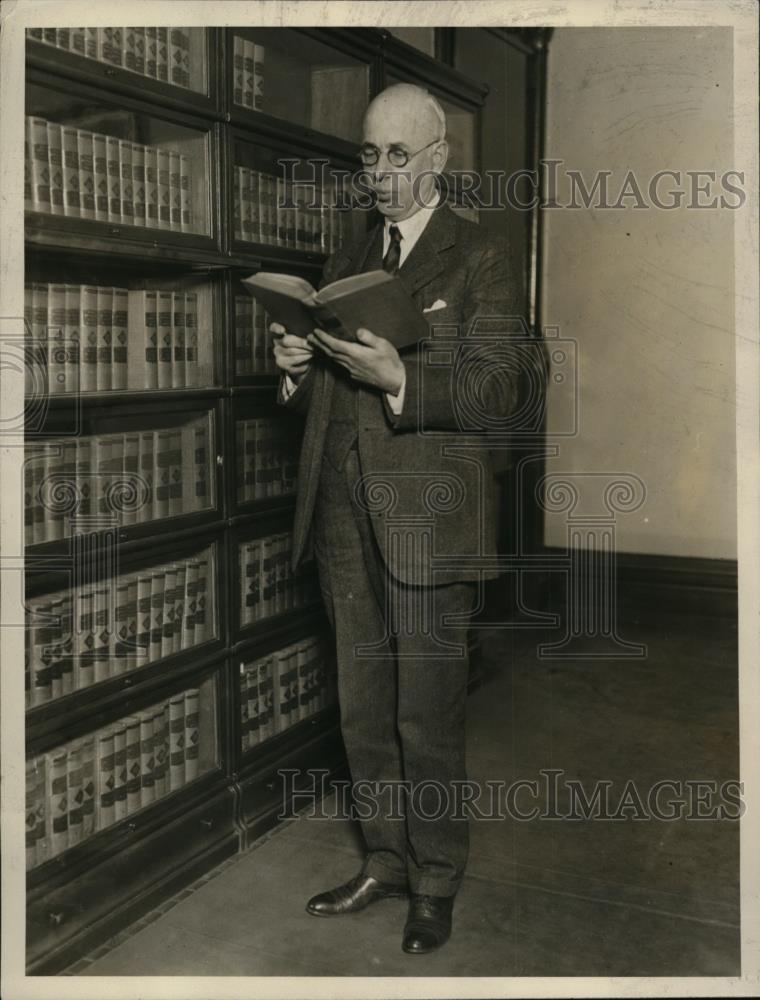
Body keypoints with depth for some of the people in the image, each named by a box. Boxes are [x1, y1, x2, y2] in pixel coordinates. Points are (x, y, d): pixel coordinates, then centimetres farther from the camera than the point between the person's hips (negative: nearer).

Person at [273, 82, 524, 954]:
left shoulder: (479, 258, 0)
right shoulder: (347, 261, 17)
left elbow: (497, 389, -9)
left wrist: (398, 377, -24)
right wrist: (298, 367, -4)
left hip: (428, 518, -5)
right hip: (344, 514, 6)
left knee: (427, 716, 3)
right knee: (362, 709, 13)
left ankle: (436, 883, 22)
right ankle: (386, 861, 30)